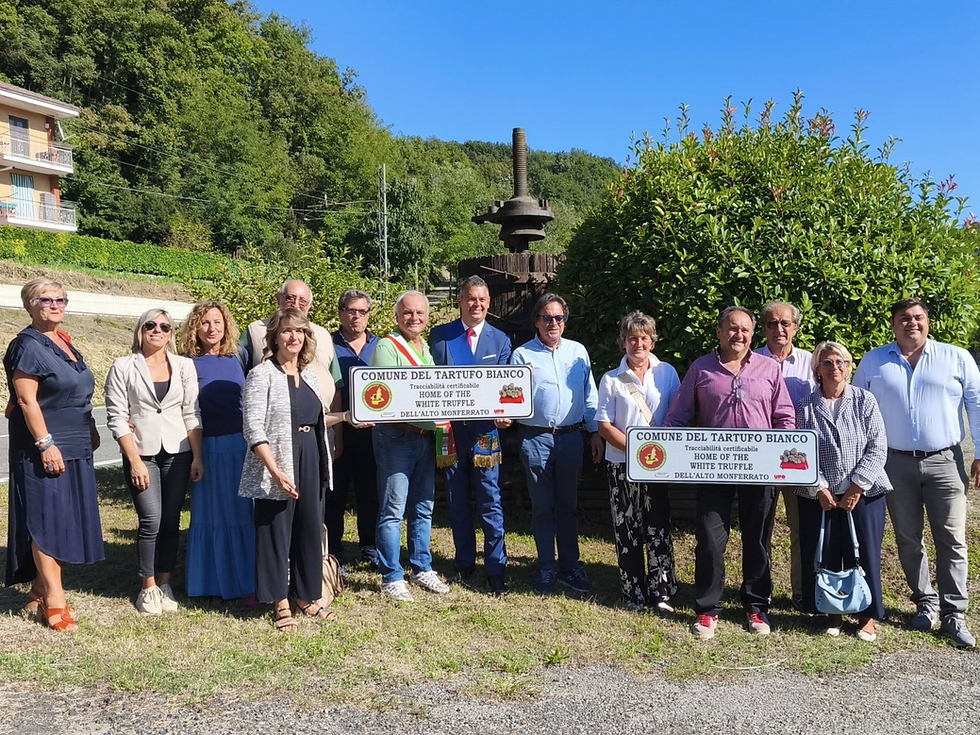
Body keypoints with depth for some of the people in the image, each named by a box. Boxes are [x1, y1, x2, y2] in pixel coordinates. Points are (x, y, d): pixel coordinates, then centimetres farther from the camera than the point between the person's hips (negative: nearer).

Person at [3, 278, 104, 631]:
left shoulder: (65, 344, 14)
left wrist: (91, 431, 18)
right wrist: (46, 444, -21)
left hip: (74, 448, 9)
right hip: (45, 449, -8)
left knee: (65, 520, 12)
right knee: (48, 521, -4)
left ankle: (40, 591, 23)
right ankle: (54, 601, 2)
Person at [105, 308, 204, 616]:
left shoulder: (184, 365, 4)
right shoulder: (123, 367, -1)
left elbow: (192, 414, 4)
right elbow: (117, 418, -5)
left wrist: (197, 457, -1)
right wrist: (135, 461, -10)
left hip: (178, 454, 2)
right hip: (141, 455, -2)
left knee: (171, 521, 6)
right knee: (151, 521, -7)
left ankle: (165, 583, 20)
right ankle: (148, 588, 11)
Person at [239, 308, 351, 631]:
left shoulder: (309, 373, 12)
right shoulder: (262, 374, -9)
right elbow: (253, 427, -15)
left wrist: (347, 417, 13)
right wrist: (275, 471, -23)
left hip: (311, 464, 6)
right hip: (277, 468, -6)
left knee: (311, 530, 12)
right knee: (276, 532, 3)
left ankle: (306, 597, 28)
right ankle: (280, 604, 19)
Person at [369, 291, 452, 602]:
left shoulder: (427, 348, 15)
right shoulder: (386, 347, -6)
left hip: (427, 437, 7)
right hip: (396, 437, -7)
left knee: (423, 508, 15)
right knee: (393, 511, -2)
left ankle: (422, 568, 27)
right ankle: (391, 577, 8)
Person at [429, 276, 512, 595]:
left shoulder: (500, 339, 6)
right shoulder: (440, 335, 5)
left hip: (485, 430, -1)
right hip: (450, 429, 1)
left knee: (490, 503, 0)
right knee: (458, 503, 12)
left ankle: (496, 570, 10)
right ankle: (464, 564, 27)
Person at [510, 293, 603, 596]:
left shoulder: (578, 352, 9)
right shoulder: (522, 355, 1)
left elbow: (589, 396, 12)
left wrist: (595, 432, 9)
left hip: (571, 437, 2)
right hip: (536, 438, -2)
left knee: (568, 505, 11)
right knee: (542, 506, 6)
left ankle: (569, 568, 21)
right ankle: (546, 570, 17)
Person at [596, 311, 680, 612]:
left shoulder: (667, 372, 4)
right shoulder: (611, 379, 2)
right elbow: (604, 426, -1)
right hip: (621, 464, 0)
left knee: (658, 529, 1)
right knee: (627, 531, 6)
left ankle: (661, 592, 12)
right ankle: (634, 594, 17)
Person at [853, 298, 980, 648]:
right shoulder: (873, 362, 6)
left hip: (945, 461, -1)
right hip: (896, 464, 1)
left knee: (952, 540, -1)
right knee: (908, 540, 10)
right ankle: (926, 603, 26)